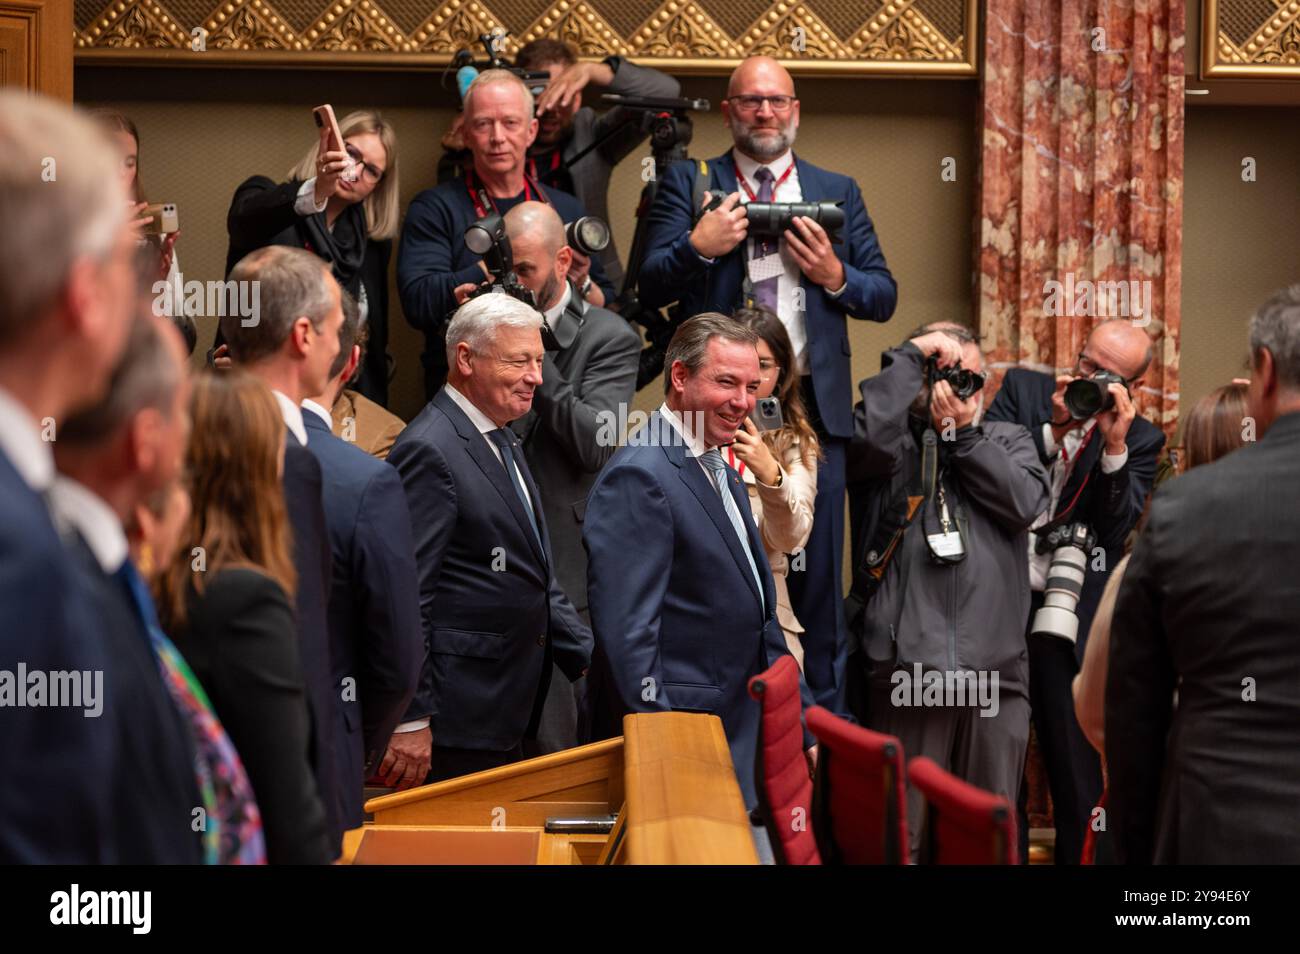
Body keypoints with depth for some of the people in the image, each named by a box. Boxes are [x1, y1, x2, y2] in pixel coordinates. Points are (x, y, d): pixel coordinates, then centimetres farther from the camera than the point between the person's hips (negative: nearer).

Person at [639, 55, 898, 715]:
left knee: (817, 578, 5)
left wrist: (836, 276, -7)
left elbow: (884, 296, 12)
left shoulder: (838, 192, 14)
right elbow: (648, 288, -1)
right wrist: (698, 246, -18)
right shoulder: (687, 184, 8)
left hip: (813, 408, 2)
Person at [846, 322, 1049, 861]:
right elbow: (868, 434, -17)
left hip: (997, 671, 3)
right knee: (900, 831, 1)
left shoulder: (1007, 440, 19)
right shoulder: (891, 440, 8)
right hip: (907, 667, -3)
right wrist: (910, 355, -5)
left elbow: (1026, 502, 1)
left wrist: (963, 431, 0)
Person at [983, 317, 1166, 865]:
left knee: (1076, 767, 3)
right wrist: (1055, 427, -16)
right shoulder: (1023, 389, 5)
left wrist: (1115, 445, -19)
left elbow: (1117, 528, -8)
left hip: (1071, 614, -1)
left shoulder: (1141, 442, 2)